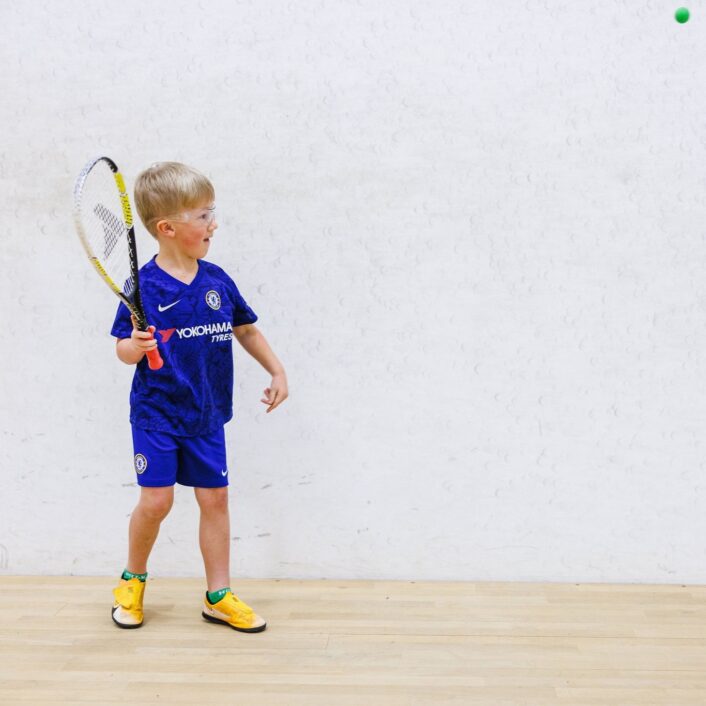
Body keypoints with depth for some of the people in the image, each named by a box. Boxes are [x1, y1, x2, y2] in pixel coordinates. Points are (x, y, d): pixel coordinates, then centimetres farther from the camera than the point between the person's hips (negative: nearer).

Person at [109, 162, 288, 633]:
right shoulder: (144, 286, -12)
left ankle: (219, 597, 19)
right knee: (156, 500, -5)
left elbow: (246, 329, 14)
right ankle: (133, 581, 24)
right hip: (156, 413, -4)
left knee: (215, 498, 5)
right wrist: (135, 346, -30)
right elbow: (124, 349, -7)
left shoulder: (218, 281, 0)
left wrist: (277, 371, 14)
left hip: (206, 415, 4)